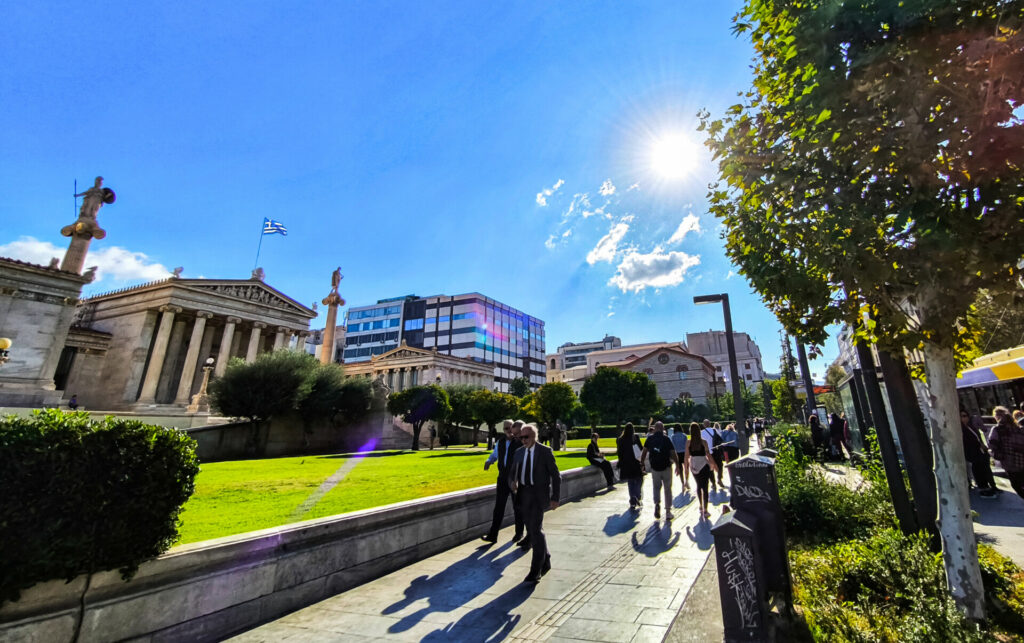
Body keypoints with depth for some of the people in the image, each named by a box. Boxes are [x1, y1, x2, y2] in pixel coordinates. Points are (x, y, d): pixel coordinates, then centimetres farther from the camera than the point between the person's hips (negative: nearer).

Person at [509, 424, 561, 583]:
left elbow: (556, 475, -4)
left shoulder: (545, 451, -6)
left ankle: (536, 570, -3)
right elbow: (512, 473, 12)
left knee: (536, 529, -13)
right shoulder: (519, 452, 8)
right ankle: (545, 562, 32)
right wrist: (513, 482, -10)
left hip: (539, 493, -6)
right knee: (533, 530, 13)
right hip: (524, 494, 6)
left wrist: (555, 498, -9)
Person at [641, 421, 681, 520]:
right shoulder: (666, 439, -5)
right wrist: (677, 466, 1)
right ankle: (668, 511, 13)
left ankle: (657, 503, -6)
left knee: (657, 487, 17)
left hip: (654, 467, 1)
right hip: (666, 467, -1)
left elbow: (644, 452, -1)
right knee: (668, 489, 12)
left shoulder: (650, 439, 0)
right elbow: (673, 453, -7)